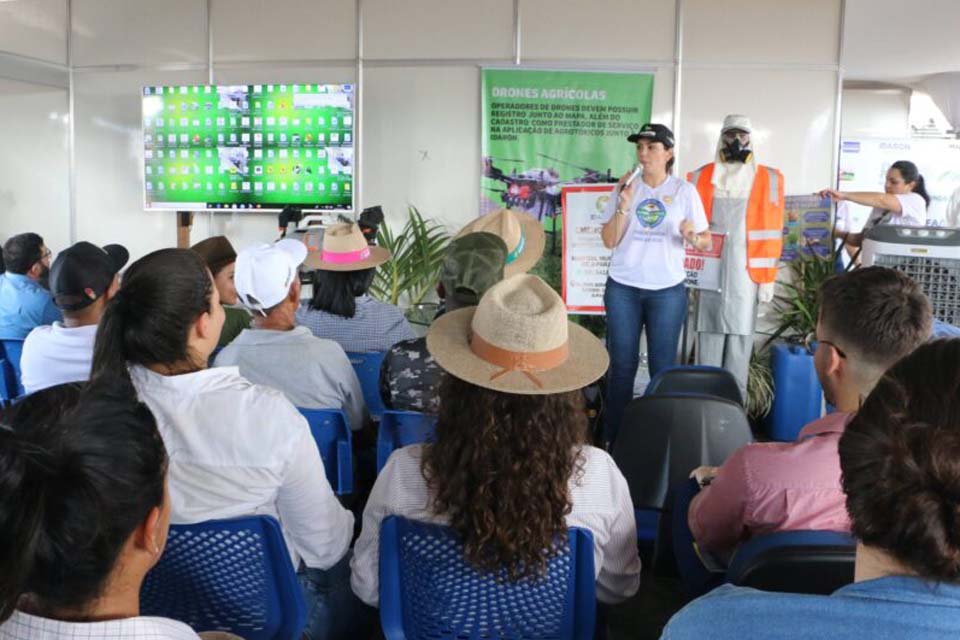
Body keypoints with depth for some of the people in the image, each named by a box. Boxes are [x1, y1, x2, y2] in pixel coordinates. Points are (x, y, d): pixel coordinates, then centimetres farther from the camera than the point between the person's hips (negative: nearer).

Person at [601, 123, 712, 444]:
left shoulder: (684, 191, 0)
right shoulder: (626, 187, 4)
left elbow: (706, 240, 1)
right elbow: (609, 241, -1)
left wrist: (692, 238, -21)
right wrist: (624, 203, -13)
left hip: (667, 290, -1)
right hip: (622, 288, 1)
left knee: (663, 367, 3)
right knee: (622, 366, 6)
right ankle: (613, 437, 16)